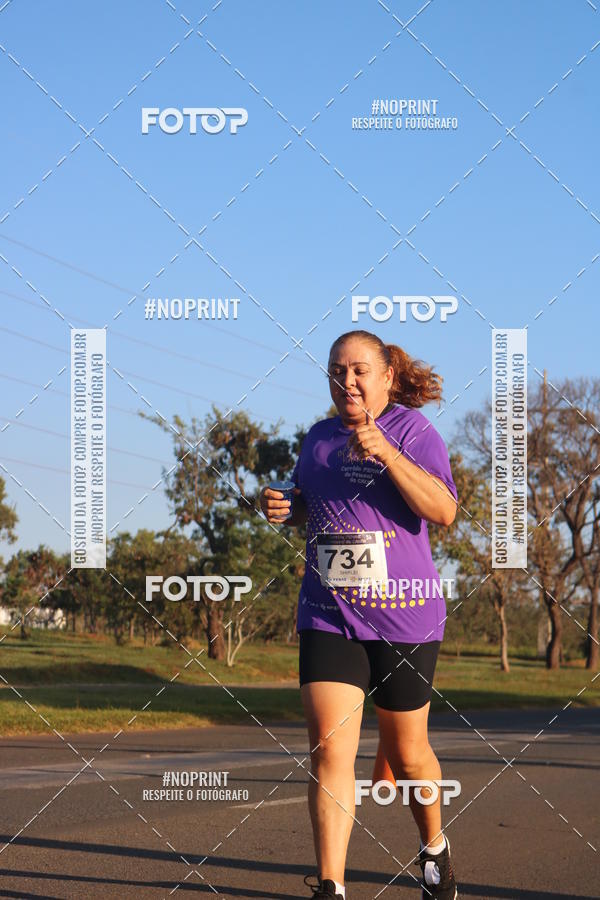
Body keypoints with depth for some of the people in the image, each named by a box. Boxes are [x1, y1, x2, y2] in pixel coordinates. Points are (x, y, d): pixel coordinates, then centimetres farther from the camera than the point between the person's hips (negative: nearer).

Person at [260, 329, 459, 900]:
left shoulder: (411, 429, -5)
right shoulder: (318, 438, 10)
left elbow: (443, 510, -17)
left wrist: (385, 452, -26)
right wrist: (284, 510, 3)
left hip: (404, 617, -3)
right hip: (328, 617, 3)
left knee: (406, 751, 11)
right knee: (329, 749, -11)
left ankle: (434, 848, 38)